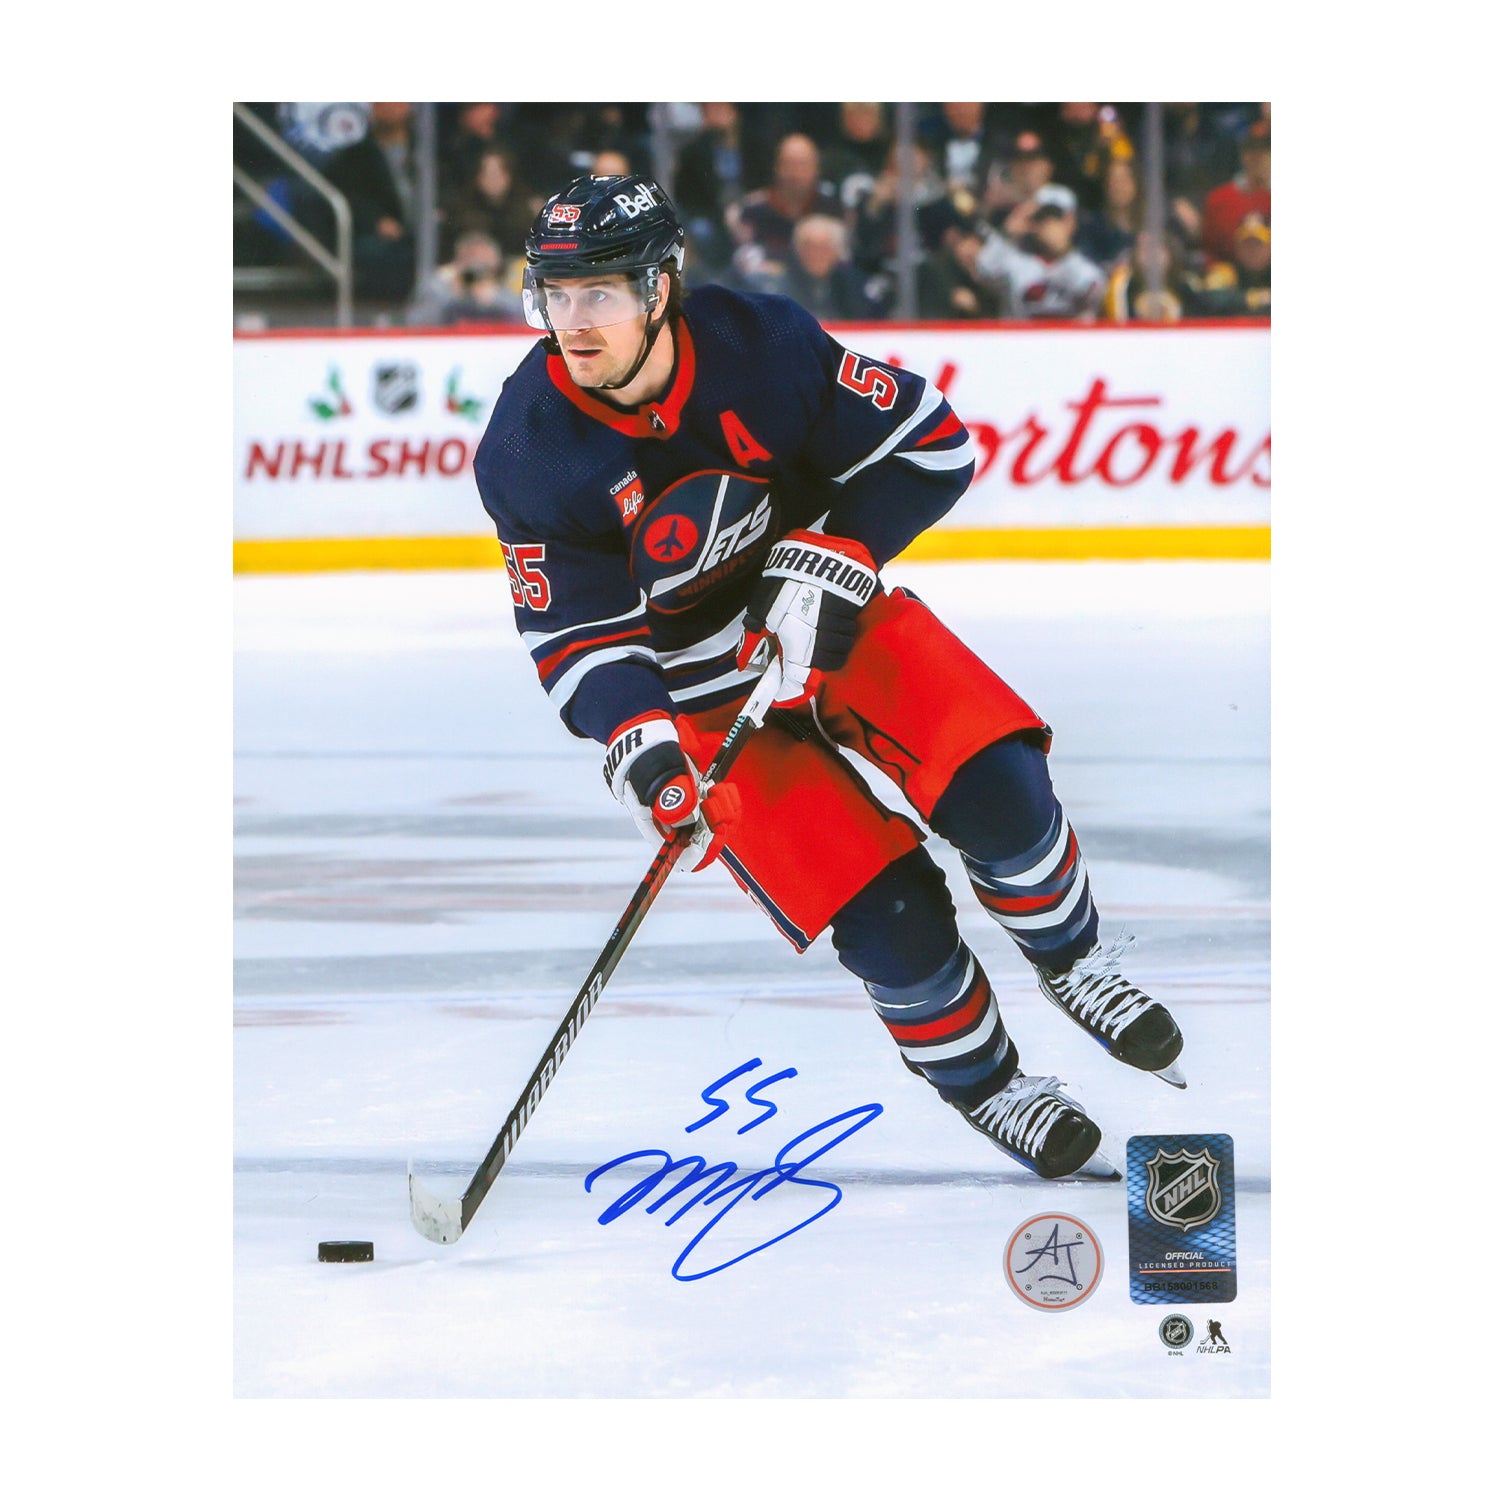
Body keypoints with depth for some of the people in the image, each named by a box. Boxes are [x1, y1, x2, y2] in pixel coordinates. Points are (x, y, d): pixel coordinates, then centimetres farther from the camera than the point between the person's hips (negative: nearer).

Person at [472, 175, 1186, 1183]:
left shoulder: (761, 344, -18)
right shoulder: (530, 454, -18)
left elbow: (931, 445, -12)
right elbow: (578, 636, -15)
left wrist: (829, 562, -23)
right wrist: (638, 745, -32)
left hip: (829, 622, 2)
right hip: (702, 695, -2)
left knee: (998, 792, -18)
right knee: (888, 920, -15)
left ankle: (1071, 962, 13)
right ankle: (978, 1081, 12)